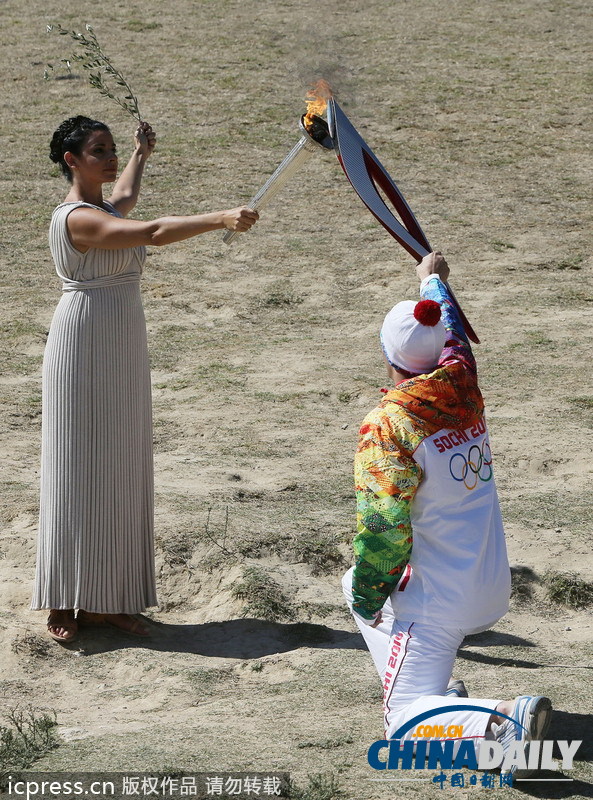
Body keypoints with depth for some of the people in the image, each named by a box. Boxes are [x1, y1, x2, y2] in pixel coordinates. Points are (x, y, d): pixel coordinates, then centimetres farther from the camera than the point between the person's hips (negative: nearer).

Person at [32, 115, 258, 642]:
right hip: (84, 347, -9)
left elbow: (125, 198, 41)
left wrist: (142, 154, 56)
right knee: (78, 469, -4)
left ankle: (104, 600, 15)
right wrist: (220, 219, -37)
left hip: (123, 352, 9)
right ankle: (64, 605, 3)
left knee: (119, 468, 9)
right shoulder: (76, 218, -17)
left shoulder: (103, 211, 14)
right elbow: (154, 232, -32)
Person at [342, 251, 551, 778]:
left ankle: (503, 720, -26)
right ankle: (438, 692, 21)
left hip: (440, 602, -8)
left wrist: (367, 600, -5)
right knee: (357, 581, 29)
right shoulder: (462, 386, -1)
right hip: (494, 591, 8)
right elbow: (453, 332, 22)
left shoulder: (387, 424, -20)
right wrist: (434, 279, 41)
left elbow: (383, 530, -21)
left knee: (404, 720, -3)